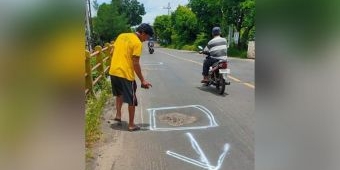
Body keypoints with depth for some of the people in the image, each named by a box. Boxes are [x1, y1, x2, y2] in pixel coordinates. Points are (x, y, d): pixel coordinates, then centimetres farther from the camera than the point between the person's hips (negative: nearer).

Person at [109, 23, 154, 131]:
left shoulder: (121, 36, 12)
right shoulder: (137, 43, -11)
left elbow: (112, 52, 15)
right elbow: (135, 64, -14)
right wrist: (142, 80, -9)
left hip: (113, 72, 7)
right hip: (125, 74, -7)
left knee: (119, 94, 30)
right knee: (132, 100, 7)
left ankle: (118, 115, 28)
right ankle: (131, 125, 16)